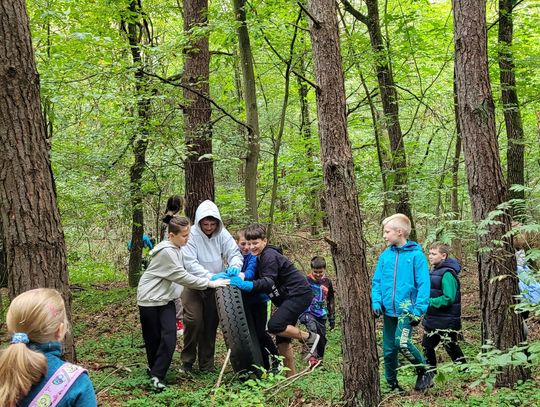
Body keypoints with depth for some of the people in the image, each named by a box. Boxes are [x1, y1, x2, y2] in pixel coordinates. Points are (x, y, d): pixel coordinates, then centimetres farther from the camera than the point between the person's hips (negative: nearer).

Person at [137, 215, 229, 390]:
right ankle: (154, 369, 20)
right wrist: (210, 283, -21)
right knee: (153, 339, 4)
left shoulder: (176, 249, 7)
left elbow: (182, 273, 8)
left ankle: (156, 375, 0)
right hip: (150, 300, -7)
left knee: (169, 338, -5)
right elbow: (182, 277, -24)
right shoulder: (166, 252, -22)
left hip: (166, 299, 7)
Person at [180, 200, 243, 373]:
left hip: (215, 287, 3)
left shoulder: (222, 234, -9)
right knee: (193, 321, -13)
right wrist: (210, 277, -35)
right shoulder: (191, 235, -20)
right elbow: (190, 263, -25)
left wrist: (235, 266, -33)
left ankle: (207, 364, 21)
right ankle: (187, 361, 7)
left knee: (211, 324, 9)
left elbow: (235, 253, -9)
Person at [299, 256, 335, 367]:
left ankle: (319, 359, 22)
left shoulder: (327, 282, 6)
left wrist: (332, 318, 16)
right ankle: (312, 355, -32)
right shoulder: (306, 280, -6)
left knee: (322, 338, 4)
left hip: (321, 315, 4)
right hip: (308, 312, -4)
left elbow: (331, 301, 15)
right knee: (312, 329, -31)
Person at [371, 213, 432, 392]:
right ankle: (392, 384, 25)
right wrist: (376, 302, -4)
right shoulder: (385, 255, 7)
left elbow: (423, 284, -9)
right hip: (388, 310, 5)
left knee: (402, 343, -22)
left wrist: (419, 310, -15)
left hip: (407, 309, -5)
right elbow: (377, 281, 10)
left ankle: (424, 372, 1)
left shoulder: (416, 254, -7)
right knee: (388, 349, 9)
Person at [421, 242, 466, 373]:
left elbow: (448, 298, -26)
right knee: (427, 347, 18)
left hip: (446, 322, -10)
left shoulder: (447, 274, -20)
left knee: (452, 348, 2)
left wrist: (428, 302, -24)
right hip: (432, 320, 10)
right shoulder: (434, 270, 9)